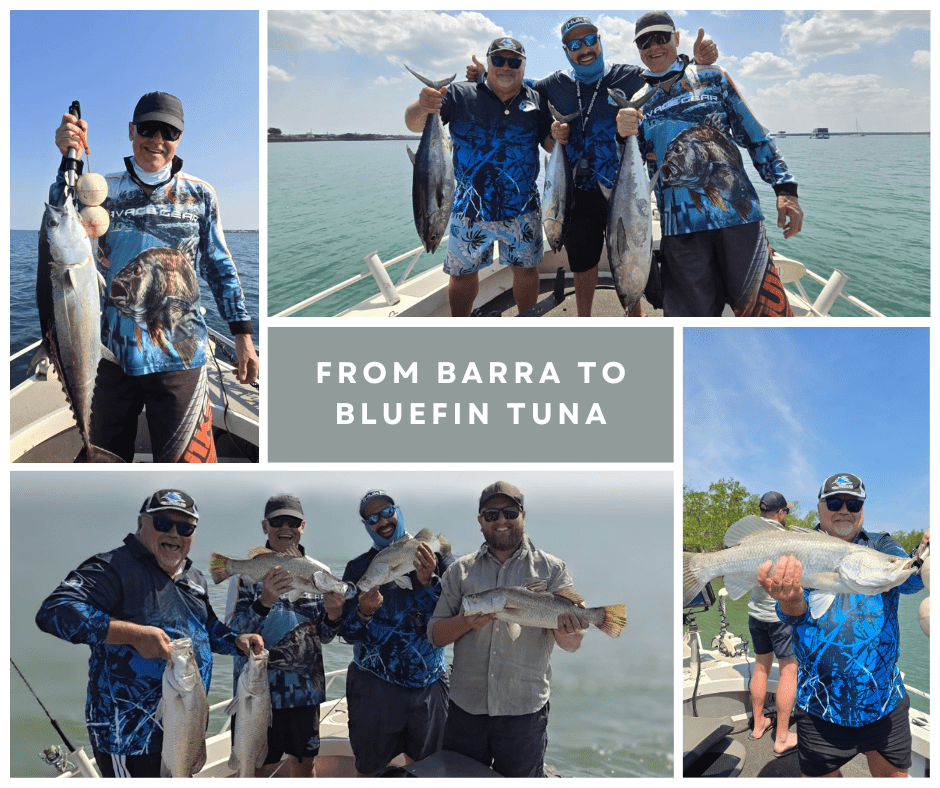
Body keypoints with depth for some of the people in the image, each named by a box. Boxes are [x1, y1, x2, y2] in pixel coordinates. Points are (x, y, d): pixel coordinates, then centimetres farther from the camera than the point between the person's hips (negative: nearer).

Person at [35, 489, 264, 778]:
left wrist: (237, 641, 5)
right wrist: (135, 633, -34)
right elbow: (55, 612, -29)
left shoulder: (194, 578, 12)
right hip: (130, 733, -8)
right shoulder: (114, 567, -16)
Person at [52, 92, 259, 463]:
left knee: (183, 460, -2)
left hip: (179, 356, -1)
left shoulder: (199, 195, 6)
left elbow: (221, 269, 11)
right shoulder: (106, 190, 5)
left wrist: (243, 334, 6)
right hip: (112, 352, 1)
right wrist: (70, 159, -24)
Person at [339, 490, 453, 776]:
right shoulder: (359, 568, 2)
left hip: (429, 685, 0)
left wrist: (427, 582, -24)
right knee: (371, 770, 9)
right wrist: (363, 613, -21)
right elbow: (347, 633, 0)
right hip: (375, 686, 0)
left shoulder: (438, 559, -1)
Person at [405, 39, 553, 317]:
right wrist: (421, 108, -35)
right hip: (470, 208, -1)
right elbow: (414, 124, -10)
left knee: (526, 269, 9)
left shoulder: (535, 102, 7)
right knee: (462, 273, 6)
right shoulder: (461, 95, -1)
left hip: (521, 209, 2)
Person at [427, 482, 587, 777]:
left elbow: (571, 644, -5)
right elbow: (435, 634, 4)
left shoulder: (552, 570, 2)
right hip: (465, 708, 2)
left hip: (525, 711, -2)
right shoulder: (461, 570, 7)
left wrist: (568, 633, -29)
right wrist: (468, 621, -16)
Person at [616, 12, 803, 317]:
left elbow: (754, 135, 11)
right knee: (693, 315, 2)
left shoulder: (712, 79, 11)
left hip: (739, 213, -1)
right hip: (680, 224, 1)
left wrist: (785, 188, 2)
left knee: (764, 308, -7)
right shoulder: (638, 103, 15)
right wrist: (624, 136, -12)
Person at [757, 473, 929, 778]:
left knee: (894, 775, 13)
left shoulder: (881, 546, 4)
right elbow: (794, 612, -17)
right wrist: (790, 602, -44)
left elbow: (908, 578, -17)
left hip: (886, 699, 2)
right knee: (820, 776, 10)